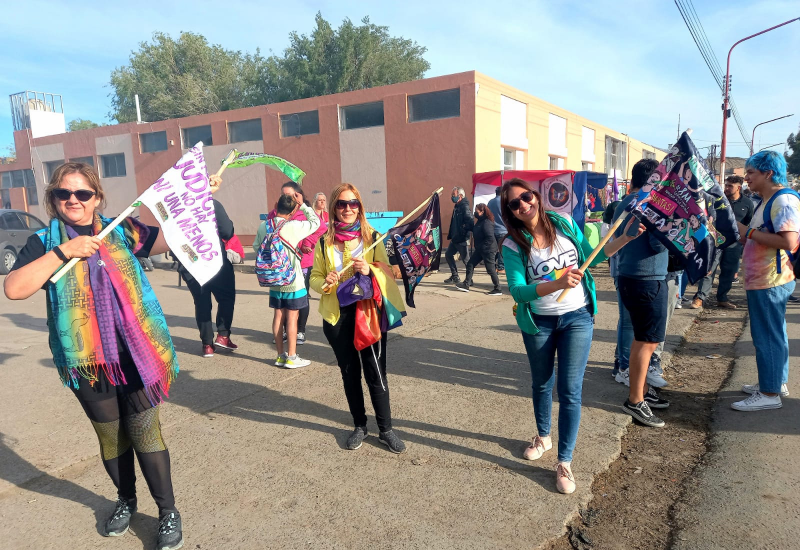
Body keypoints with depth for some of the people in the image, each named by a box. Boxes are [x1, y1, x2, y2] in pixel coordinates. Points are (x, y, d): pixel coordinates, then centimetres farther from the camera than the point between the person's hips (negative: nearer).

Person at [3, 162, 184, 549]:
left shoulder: (121, 230, 5)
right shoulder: (44, 243, 3)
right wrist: (63, 252, -18)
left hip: (137, 354, -1)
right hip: (87, 362, 1)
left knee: (144, 432, 2)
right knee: (110, 437, 16)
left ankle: (168, 512, 18)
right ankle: (126, 501, 41)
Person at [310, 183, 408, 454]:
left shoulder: (373, 238, 0)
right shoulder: (325, 242, 4)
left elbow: (389, 273, -1)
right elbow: (314, 277, 6)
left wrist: (370, 270, -21)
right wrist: (325, 283, -16)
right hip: (338, 316, 2)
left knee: (375, 373, 1)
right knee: (349, 372, 13)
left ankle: (386, 429, 18)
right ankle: (359, 426, 29)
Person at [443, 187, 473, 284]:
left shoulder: (464, 207, -16)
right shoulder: (457, 206, 13)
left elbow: (470, 221, -27)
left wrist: (466, 232, -28)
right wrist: (450, 233, 17)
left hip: (462, 239, -10)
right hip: (455, 238, 10)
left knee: (465, 259, -1)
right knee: (448, 254, 14)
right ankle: (455, 276, 23)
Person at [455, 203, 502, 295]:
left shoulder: (487, 223, -20)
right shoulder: (480, 221, 9)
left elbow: (490, 238, -25)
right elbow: (475, 232, 19)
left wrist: (482, 247, -21)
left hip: (488, 250, -10)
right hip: (480, 250, 10)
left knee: (490, 269, -2)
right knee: (470, 264, 10)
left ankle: (497, 289, 9)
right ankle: (466, 285, 16)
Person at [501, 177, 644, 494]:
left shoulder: (564, 224, -5)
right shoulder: (513, 245, -13)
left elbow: (590, 256, 8)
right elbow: (518, 290, -24)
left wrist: (626, 238, -3)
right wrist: (558, 283, -38)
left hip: (577, 317, 1)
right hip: (538, 322, 0)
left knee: (570, 390, -1)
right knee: (542, 384, 19)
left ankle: (564, 463, 12)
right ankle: (543, 437, 45)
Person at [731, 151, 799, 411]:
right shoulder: (766, 201, 15)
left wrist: (749, 232, -19)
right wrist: (745, 233, 6)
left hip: (770, 282, -10)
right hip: (762, 280, 10)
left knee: (767, 336, -3)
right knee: (772, 334, 18)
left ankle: (770, 394, 5)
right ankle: (776, 382, 30)